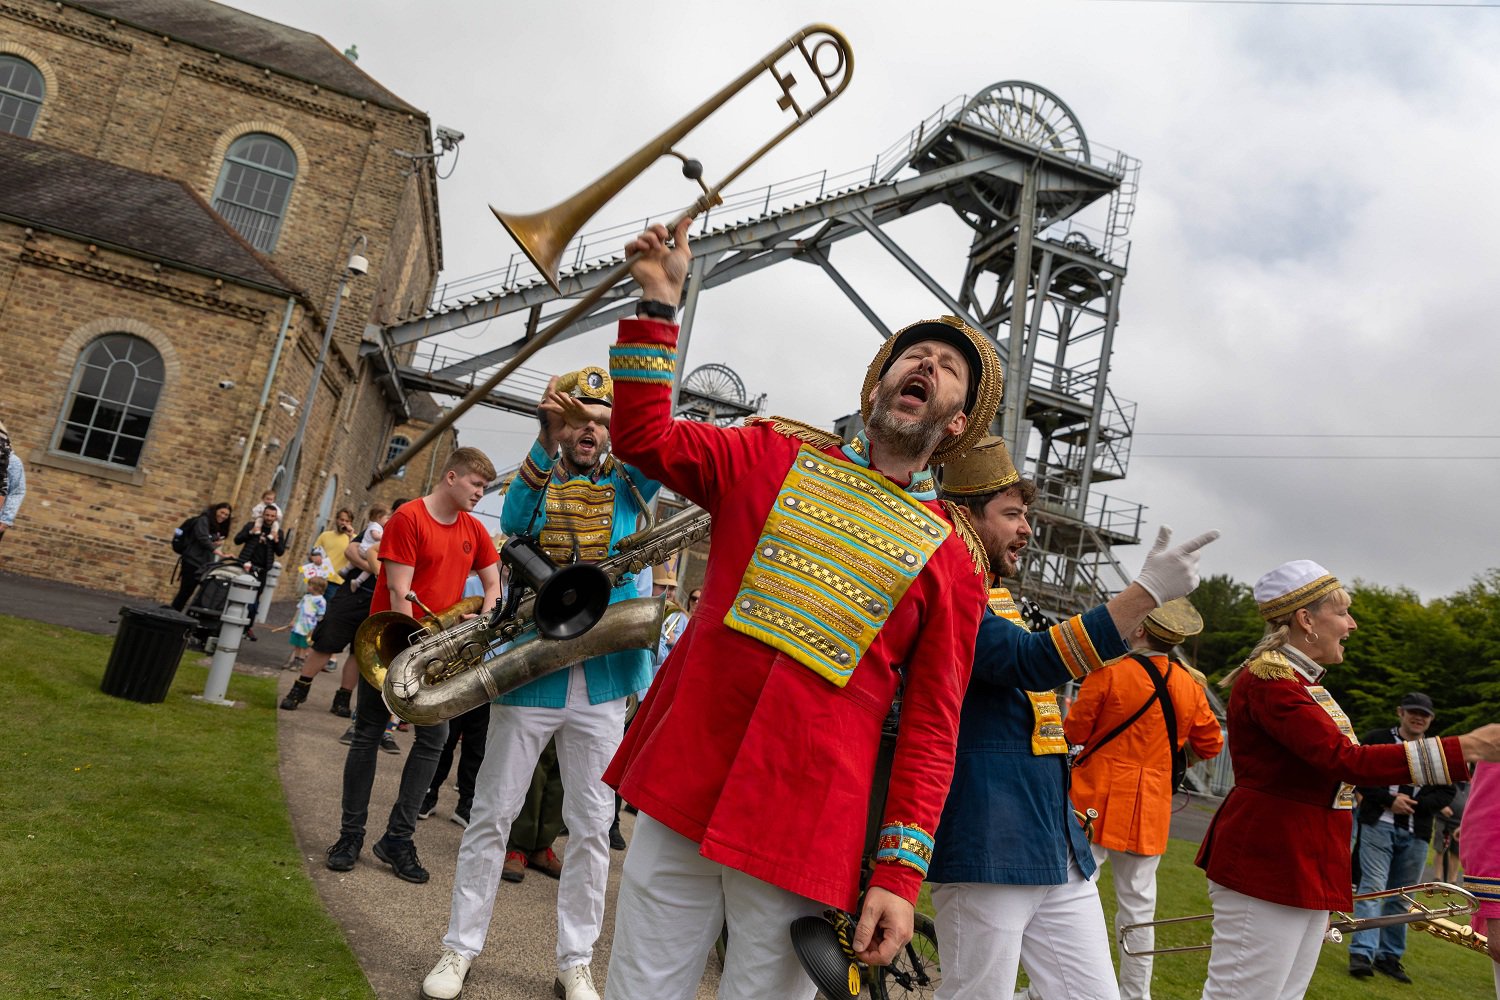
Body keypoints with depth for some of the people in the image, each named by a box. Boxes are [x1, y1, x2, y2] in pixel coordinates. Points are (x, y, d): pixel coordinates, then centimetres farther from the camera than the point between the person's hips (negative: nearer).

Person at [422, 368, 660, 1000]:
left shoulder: (627, 485, 8)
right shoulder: (535, 481, 5)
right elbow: (512, 520, -16)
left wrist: (618, 421, -24)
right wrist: (548, 442, -28)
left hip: (603, 681, 1)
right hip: (527, 673, -1)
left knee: (591, 828, 7)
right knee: (492, 814, 8)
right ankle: (460, 948, 24)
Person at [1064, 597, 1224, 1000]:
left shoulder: (1108, 671, -12)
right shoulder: (1190, 687, 2)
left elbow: (1076, 731, -8)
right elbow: (1210, 745, 12)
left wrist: (1071, 712, 13)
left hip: (1097, 801, -4)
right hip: (1150, 809, 4)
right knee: (1138, 903, 13)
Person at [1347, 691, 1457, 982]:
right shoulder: (1376, 739, 2)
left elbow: (1447, 792, 7)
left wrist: (1413, 804, -9)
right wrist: (1390, 800, -14)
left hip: (1415, 834, 4)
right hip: (1377, 824, -4)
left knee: (1400, 896, 9)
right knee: (1372, 887, -12)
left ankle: (1389, 956, 18)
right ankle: (1362, 953, -14)